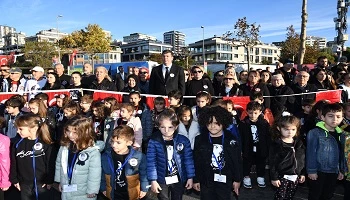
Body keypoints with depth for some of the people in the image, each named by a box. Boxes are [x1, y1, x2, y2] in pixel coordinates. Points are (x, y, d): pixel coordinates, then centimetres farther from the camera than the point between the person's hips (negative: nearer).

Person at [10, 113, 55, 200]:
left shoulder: (46, 144, -14)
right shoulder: (18, 144, -3)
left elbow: (51, 164, -10)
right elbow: (13, 164, 5)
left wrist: (49, 181, -8)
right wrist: (15, 180, 6)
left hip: (42, 183, -3)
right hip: (24, 184, 4)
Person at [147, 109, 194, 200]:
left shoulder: (184, 140, -12)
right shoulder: (154, 142, -15)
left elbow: (188, 160, -5)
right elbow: (151, 162, -12)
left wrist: (190, 177, -1)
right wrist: (153, 180, -11)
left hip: (179, 179, 1)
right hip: (162, 180, -1)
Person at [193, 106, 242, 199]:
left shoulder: (230, 140, -6)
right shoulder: (200, 140, -5)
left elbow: (237, 161, 0)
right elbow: (196, 161, -1)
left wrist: (237, 180, 2)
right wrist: (196, 180, 1)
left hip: (225, 181, 0)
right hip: (206, 181, 1)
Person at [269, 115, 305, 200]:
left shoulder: (299, 143, 3)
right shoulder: (276, 144, -14)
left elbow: (303, 160, 12)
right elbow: (272, 163, -13)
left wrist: (303, 174, 12)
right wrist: (274, 177, -12)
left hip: (295, 176, 5)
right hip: (282, 176, -5)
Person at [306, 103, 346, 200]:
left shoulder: (341, 135, 5)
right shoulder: (314, 133, -16)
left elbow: (342, 154, 13)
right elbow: (311, 153, -15)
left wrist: (342, 170, 14)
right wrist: (311, 170, -14)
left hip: (333, 172, 6)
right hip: (318, 171, -6)